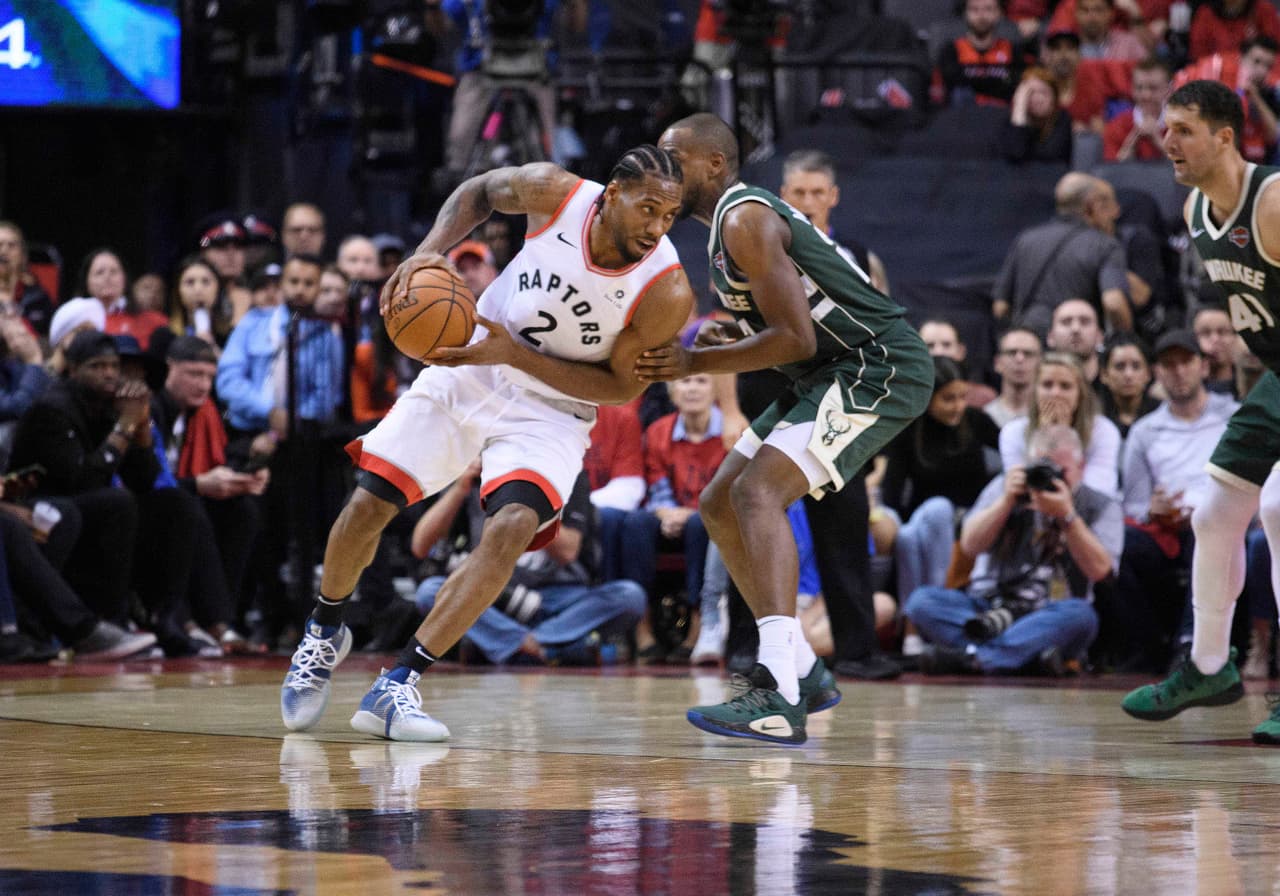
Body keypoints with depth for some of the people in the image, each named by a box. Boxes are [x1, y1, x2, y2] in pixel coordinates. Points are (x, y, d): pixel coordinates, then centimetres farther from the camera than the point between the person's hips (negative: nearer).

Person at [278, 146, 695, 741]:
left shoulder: (667, 293, -25)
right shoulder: (553, 193, -19)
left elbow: (622, 386, -15)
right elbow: (480, 191, 3)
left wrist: (517, 355, -25)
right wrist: (431, 250, -15)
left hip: (552, 409, -2)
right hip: (469, 369, 2)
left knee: (512, 526, -27)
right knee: (369, 503, -4)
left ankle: (397, 687, -21)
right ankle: (324, 633, 27)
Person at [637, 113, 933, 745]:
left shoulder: (745, 219, -16)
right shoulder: (732, 222, 16)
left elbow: (796, 338, -23)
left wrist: (696, 364, -17)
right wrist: (726, 337, 6)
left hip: (879, 367, -11)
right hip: (830, 376, 11)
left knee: (759, 490, -25)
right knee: (720, 505, 11)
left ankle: (778, 699, -36)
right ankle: (802, 671, 17)